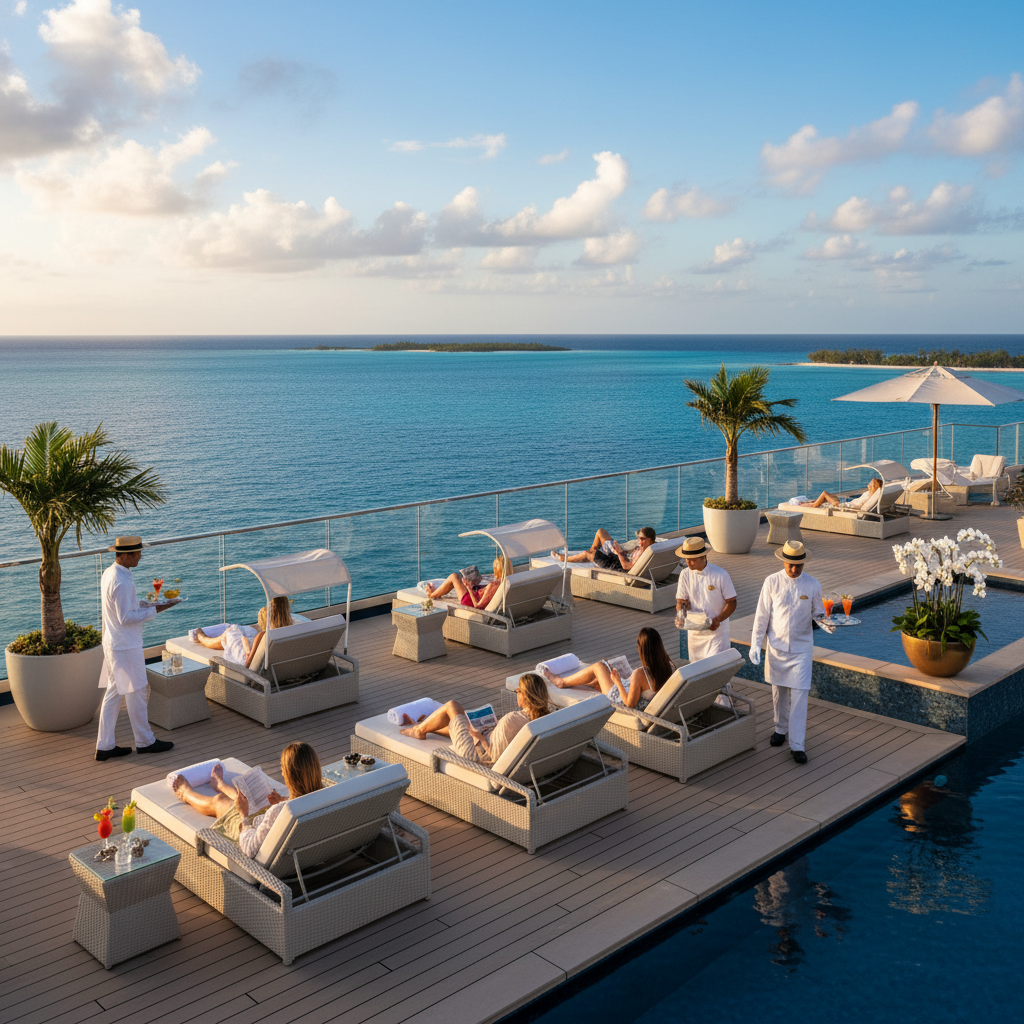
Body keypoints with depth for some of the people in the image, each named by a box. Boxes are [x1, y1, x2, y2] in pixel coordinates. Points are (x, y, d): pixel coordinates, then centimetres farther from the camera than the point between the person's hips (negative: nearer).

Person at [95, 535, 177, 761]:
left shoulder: (108, 573, 8)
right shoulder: (122, 581, -23)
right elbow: (126, 617, -22)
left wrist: (144, 606, 12)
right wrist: (154, 610, -18)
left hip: (113, 643, 10)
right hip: (126, 647, -10)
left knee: (113, 692, 13)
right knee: (137, 692, 3)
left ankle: (105, 746, 17)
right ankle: (145, 741, 16)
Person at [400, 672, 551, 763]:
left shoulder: (511, 721, -38)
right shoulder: (543, 716, -15)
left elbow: (495, 754, -28)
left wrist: (479, 737, -12)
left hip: (474, 751, -8)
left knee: (452, 706, 7)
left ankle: (420, 730, 32)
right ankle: (424, 726, 56)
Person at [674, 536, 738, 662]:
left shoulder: (720, 575, -10)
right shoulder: (685, 575, -1)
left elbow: (731, 602, -7)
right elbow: (681, 601, 3)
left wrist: (718, 619, -21)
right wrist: (680, 613, -19)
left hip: (716, 631, -4)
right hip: (694, 632, 4)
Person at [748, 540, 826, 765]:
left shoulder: (813, 585, -4)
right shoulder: (772, 582, -5)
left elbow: (817, 612, 8)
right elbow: (762, 615, -1)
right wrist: (755, 643, -5)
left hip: (801, 648, -1)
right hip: (776, 647, 1)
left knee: (799, 696, -5)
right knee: (778, 692, 13)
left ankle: (797, 745, -1)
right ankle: (781, 728, 36)